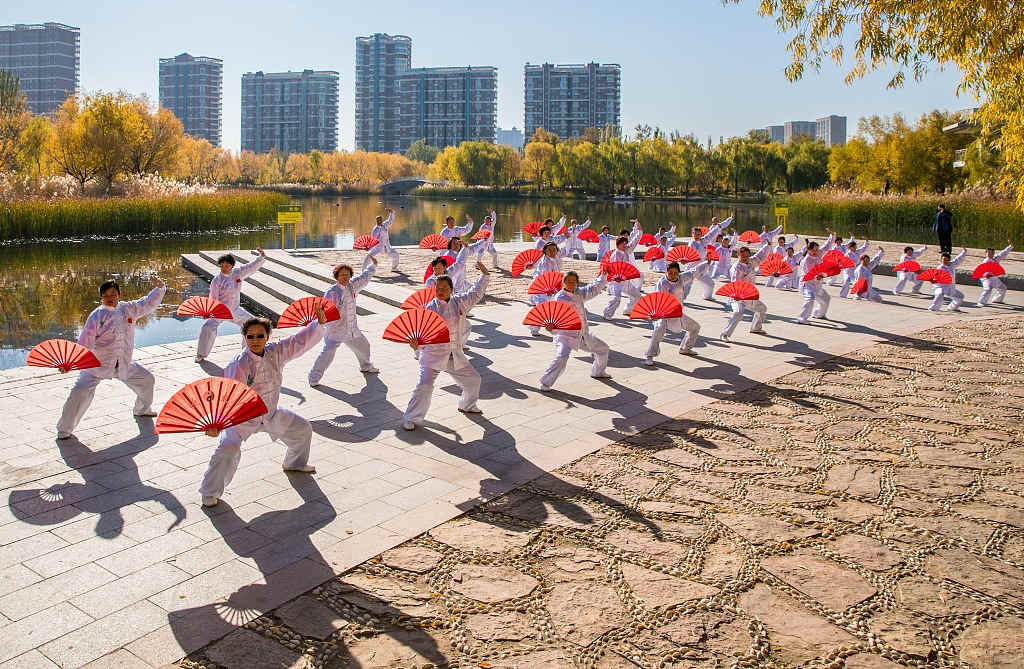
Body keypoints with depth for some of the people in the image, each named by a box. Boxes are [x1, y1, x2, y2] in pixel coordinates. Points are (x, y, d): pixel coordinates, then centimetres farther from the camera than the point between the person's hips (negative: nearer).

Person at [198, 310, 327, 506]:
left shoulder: (276, 352, -10)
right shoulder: (239, 364, -27)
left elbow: (302, 341, -3)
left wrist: (320, 323, -14)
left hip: (270, 414, 6)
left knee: (302, 428, 17)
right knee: (229, 449, -27)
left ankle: (295, 463, 47)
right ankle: (210, 492, -5)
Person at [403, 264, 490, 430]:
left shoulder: (459, 302, 2)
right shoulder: (430, 307, -10)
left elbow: (477, 293, 15)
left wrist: (485, 274, 13)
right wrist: (416, 344, -32)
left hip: (456, 356, 5)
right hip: (433, 355, -5)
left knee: (473, 379, 17)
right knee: (424, 386, -16)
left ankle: (467, 406, 45)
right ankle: (411, 419, 0)